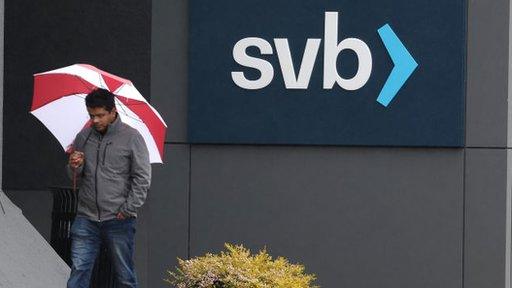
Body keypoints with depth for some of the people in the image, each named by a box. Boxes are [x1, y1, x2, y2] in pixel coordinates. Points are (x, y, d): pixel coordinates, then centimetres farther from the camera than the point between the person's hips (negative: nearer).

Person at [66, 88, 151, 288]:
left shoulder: (131, 138, -2)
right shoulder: (84, 137, 9)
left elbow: (142, 178, -4)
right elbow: (75, 177, 17)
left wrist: (128, 209, -10)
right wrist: (74, 167, -6)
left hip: (118, 220, -3)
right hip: (86, 218, 3)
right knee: (79, 271, -3)